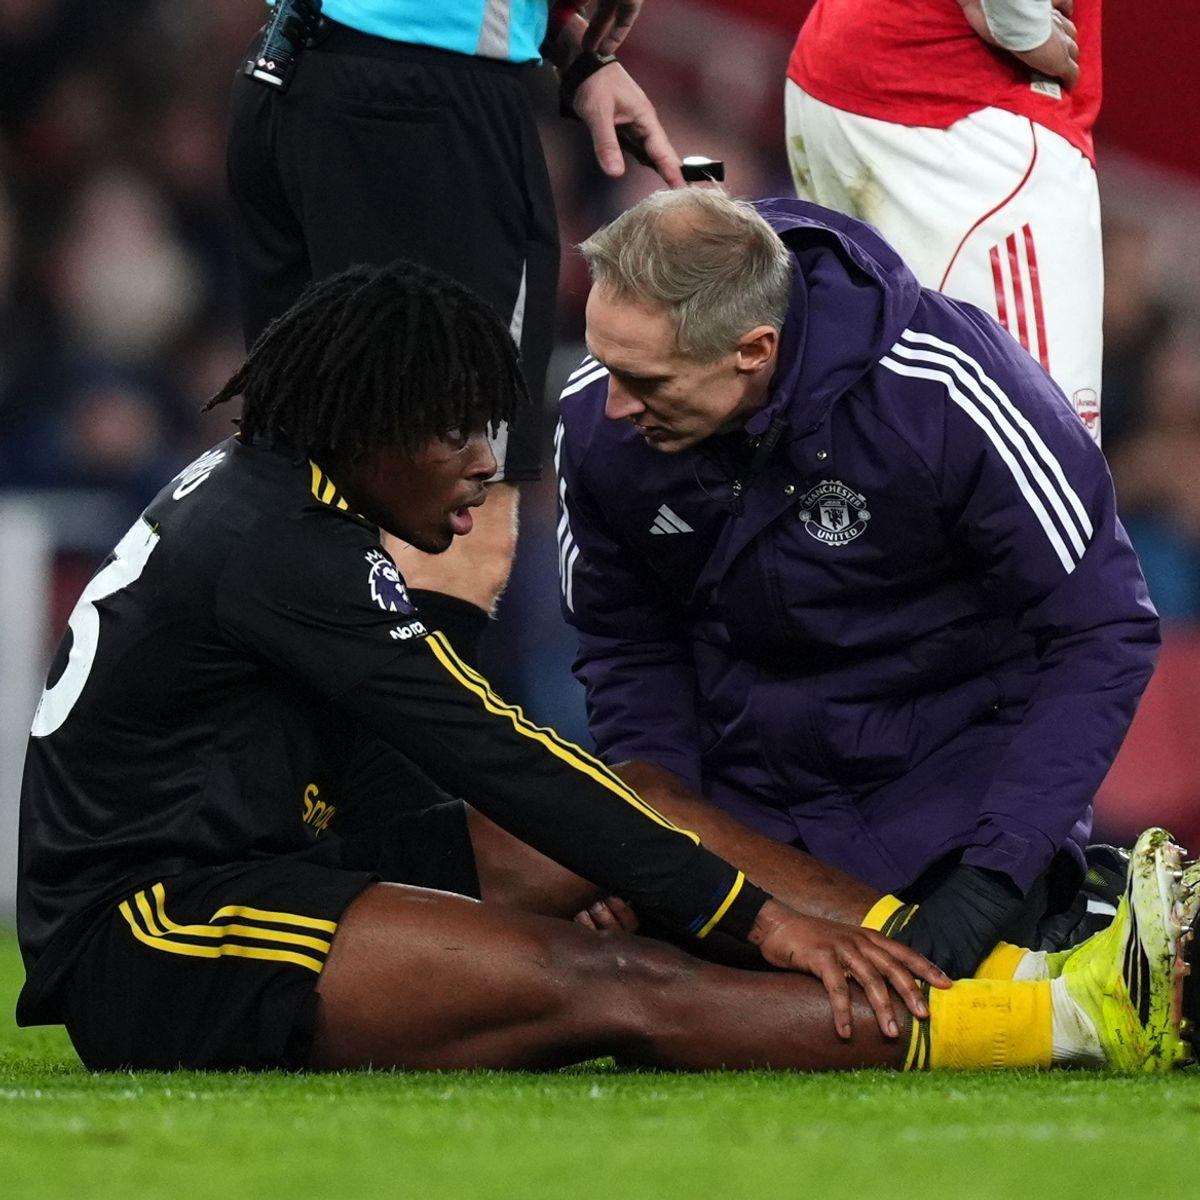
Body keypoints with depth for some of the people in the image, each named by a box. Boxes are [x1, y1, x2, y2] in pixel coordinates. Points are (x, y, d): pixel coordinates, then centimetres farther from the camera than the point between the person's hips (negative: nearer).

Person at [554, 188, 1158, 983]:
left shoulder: (948, 394, -27)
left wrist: (994, 877, -28)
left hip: (958, 756, -5)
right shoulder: (596, 422, -14)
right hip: (752, 786, 5)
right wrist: (652, 783, -16)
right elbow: (625, 642, 4)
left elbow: (1102, 634, -21)